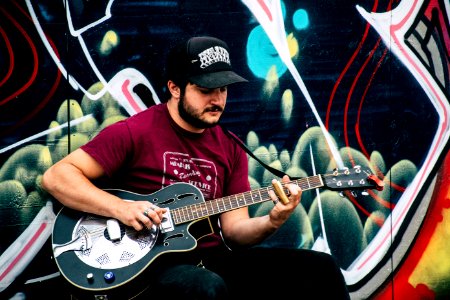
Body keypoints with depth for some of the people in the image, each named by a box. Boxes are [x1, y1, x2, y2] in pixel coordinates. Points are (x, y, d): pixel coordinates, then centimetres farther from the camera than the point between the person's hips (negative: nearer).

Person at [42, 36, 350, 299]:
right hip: (153, 263, -6)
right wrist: (120, 208, -20)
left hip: (214, 261, 6)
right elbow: (56, 177, -8)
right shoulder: (134, 132, -6)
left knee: (321, 269, -8)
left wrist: (270, 223, -12)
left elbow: (233, 229, 10)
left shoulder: (231, 148, 12)